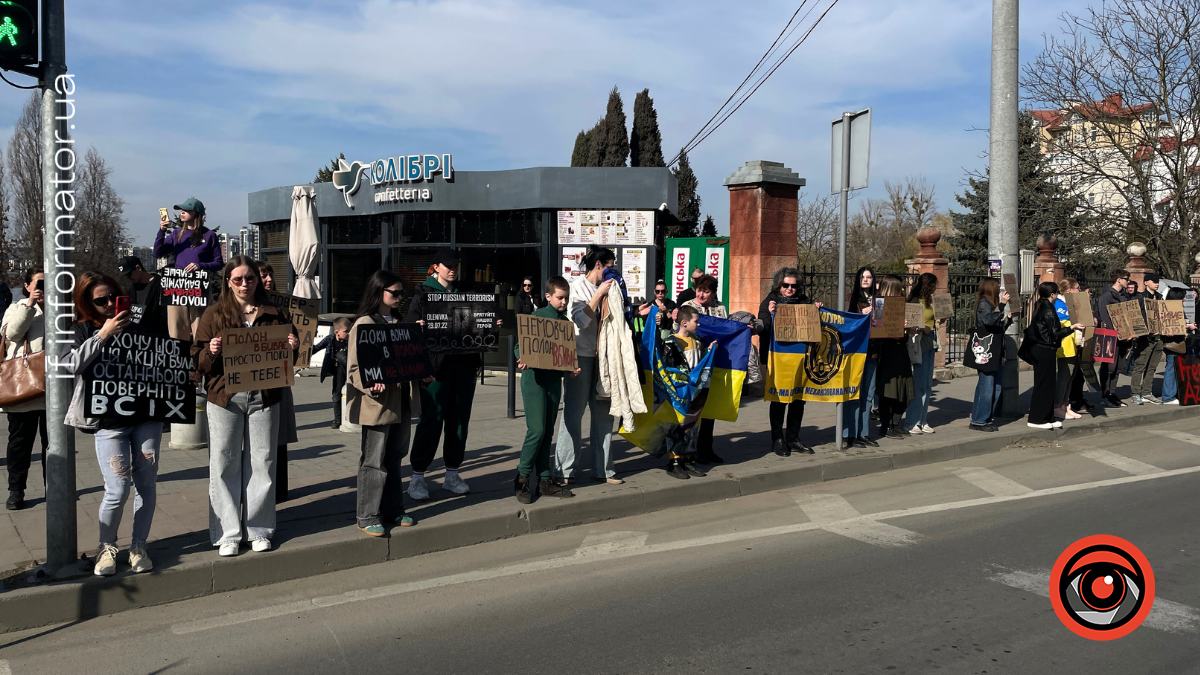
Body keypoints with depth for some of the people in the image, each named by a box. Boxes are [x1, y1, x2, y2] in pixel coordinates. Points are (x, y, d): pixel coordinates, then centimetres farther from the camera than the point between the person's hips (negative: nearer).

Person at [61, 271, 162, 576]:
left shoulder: (136, 327, 11)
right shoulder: (82, 331, 4)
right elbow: (71, 364, -15)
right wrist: (102, 335, -16)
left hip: (146, 416, 3)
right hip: (109, 421, -3)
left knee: (147, 484, 4)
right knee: (117, 491, -7)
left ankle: (138, 547, 18)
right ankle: (107, 547, 16)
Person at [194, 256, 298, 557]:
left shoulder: (273, 314, 10)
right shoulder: (214, 315, 6)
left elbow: (285, 360, 16)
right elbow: (198, 362, 3)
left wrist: (292, 348, -5)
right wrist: (211, 352, -18)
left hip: (264, 398, 1)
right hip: (225, 399, -1)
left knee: (262, 464, 5)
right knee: (224, 465, 2)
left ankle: (259, 529, 16)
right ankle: (227, 534, 11)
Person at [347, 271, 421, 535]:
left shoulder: (398, 323, 15)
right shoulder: (364, 324, -8)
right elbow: (354, 367, -13)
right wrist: (371, 384, -29)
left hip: (401, 400, 7)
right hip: (377, 402, -7)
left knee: (395, 458, 14)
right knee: (374, 461, -1)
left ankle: (392, 510, 25)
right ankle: (367, 516, 8)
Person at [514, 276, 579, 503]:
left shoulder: (565, 321, 13)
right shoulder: (537, 316, -4)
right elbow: (521, 344, -5)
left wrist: (571, 367, -1)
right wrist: (522, 360, -25)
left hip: (554, 379, 6)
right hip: (534, 377, -6)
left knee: (548, 432, 10)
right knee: (537, 430, -10)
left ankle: (545, 480, 17)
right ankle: (522, 478, 2)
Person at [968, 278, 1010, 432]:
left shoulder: (992, 304, 20)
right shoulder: (983, 303, -8)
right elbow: (989, 321, -26)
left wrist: (1010, 317, 15)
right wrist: (1001, 304, -24)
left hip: (995, 353, 10)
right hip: (986, 354, -10)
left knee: (996, 387, 11)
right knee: (986, 387, -8)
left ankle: (987, 418, 17)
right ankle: (978, 421, -2)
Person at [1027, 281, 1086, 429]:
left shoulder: (1040, 308, 12)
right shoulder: (1048, 311, -16)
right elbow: (1054, 335, -20)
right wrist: (1072, 327, -24)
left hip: (1038, 349, 10)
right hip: (1046, 351, -10)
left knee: (1046, 384, 13)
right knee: (1044, 384, -3)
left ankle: (1048, 417, 18)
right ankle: (1036, 419, 1)